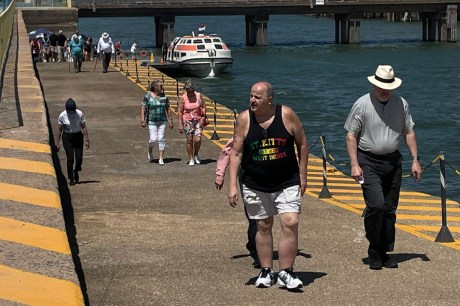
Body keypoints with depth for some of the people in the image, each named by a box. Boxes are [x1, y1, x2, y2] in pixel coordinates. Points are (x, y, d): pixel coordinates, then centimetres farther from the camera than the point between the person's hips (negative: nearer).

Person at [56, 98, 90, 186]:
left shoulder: (80, 114, -9)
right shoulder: (62, 116, -10)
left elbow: (84, 127, -2)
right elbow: (59, 130, -2)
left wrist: (86, 140, -5)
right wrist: (57, 143, -1)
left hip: (78, 137, 1)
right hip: (67, 138, -1)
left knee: (79, 158, -4)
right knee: (70, 158, -7)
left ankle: (76, 171, 29)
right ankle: (71, 179, 5)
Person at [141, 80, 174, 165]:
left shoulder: (164, 97, 4)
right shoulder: (148, 96, -6)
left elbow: (168, 109, 10)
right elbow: (143, 109, -4)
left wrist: (170, 121, 8)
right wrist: (143, 120, -10)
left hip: (162, 121, 3)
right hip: (151, 121, -3)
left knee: (161, 139, -1)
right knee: (153, 139, -8)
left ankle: (161, 158, 5)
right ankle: (150, 151, 25)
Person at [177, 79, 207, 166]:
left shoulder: (198, 95, -4)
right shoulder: (183, 98, -8)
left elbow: (203, 107, 5)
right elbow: (179, 112, -5)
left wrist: (203, 118, -5)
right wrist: (180, 125, -8)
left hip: (198, 120, 1)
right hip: (187, 121, -1)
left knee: (198, 140, -9)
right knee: (189, 141, 3)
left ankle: (196, 155, 18)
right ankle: (191, 159, 16)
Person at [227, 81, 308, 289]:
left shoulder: (286, 115, -9)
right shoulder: (244, 119, -6)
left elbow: (302, 144, 2)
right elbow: (236, 153, -3)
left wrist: (302, 176, 2)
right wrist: (232, 185, -10)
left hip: (287, 184, -1)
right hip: (255, 186, 1)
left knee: (291, 223, -12)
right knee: (263, 227, 10)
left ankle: (285, 273, -3)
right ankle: (266, 271, 22)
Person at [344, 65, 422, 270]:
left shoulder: (401, 104, 5)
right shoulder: (362, 104, -8)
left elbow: (408, 132, 14)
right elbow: (351, 135, -5)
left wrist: (415, 160, 8)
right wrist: (354, 164, -12)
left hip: (393, 161, 5)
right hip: (369, 162, -4)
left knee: (390, 209, 7)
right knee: (376, 205, -17)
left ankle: (384, 252, 18)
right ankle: (373, 252, 0)